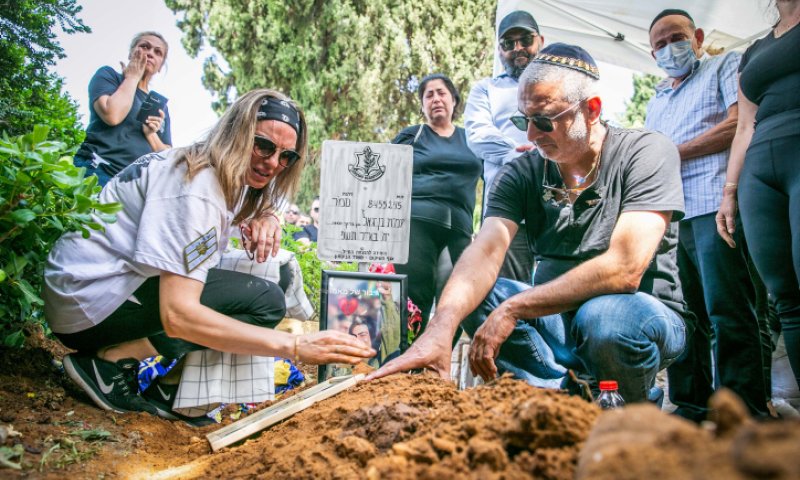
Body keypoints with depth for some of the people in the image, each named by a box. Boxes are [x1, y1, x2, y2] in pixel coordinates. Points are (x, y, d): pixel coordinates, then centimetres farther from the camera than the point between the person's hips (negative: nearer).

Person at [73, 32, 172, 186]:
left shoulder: (160, 104, 20)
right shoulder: (108, 74, 10)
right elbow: (112, 116, -13)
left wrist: (151, 134, -4)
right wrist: (132, 76, 2)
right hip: (97, 172, -4)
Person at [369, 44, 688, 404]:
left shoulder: (647, 152, -14)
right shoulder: (521, 173, -4)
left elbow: (624, 269, -26)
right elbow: (485, 252, -21)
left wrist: (514, 309, -27)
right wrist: (439, 330, -39)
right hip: (557, 318, 3)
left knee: (606, 316, -36)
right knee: (465, 297, -18)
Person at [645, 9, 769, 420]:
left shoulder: (726, 66, 13)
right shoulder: (656, 102, 31)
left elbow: (739, 123, -4)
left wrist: (674, 152, -3)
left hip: (713, 206, -6)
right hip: (667, 216, 7)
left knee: (727, 315, -9)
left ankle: (743, 410, -3)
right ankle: (691, 406, 12)